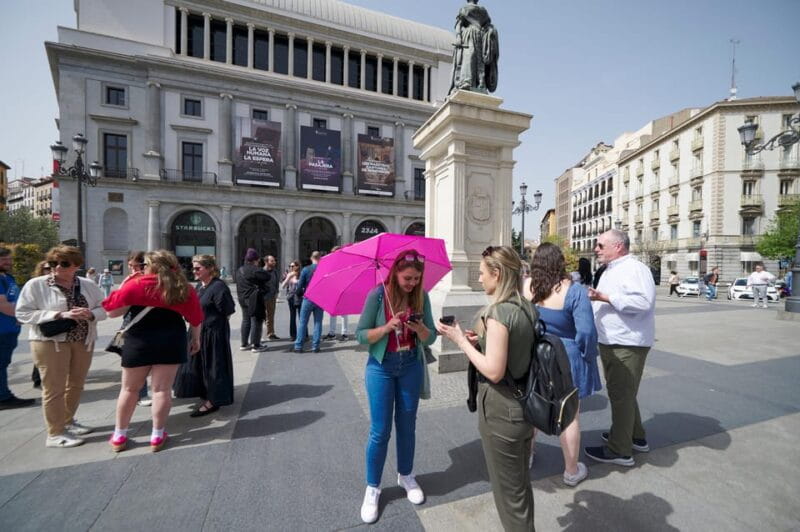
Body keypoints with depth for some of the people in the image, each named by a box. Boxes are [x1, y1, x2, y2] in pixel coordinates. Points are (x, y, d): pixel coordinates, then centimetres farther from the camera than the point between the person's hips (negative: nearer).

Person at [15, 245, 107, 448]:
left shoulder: (88, 285, 3)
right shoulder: (35, 285, -7)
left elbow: (103, 309, 6)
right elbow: (23, 313, -10)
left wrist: (90, 314, -16)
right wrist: (59, 315, -21)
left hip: (83, 342, 4)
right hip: (50, 342, -4)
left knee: (76, 385, 15)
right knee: (54, 388, 2)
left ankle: (68, 421, 34)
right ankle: (55, 433, 15)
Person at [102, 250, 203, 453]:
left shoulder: (136, 285, -7)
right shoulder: (184, 288, 0)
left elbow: (112, 311, -2)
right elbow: (195, 317, 4)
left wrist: (123, 288, 8)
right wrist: (195, 338, 15)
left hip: (139, 342, -1)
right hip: (171, 341, 1)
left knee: (129, 389, 16)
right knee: (162, 389, 7)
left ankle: (119, 435, 28)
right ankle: (157, 436, 16)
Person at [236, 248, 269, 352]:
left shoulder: (240, 270, 13)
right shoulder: (255, 269, -16)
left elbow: (239, 286, 18)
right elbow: (267, 277, -16)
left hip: (243, 299, 9)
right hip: (254, 299, -9)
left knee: (246, 321, 16)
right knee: (256, 321, -2)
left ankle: (244, 344, 24)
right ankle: (256, 346, 2)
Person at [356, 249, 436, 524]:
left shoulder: (421, 297, -7)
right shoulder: (377, 295, -15)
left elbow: (431, 338, -4)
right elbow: (361, 335, -13)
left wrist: (419, 328, -25)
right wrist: (388, 327, -28)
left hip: (411, 367, 3)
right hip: (381, 368, -3)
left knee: (407, 426, 18)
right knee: (380, 431, 7)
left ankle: (406, 476, 42)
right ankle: (372, 488, 30)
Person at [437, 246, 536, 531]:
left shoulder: (498, 311, -24)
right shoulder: (528, 307, 2)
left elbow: (494, 371, -26)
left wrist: (461, 341, -17)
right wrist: (483, 340, 5)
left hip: (501, 410, -8)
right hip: (524, 405, 9)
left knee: (508, 490, 15)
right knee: (522, 483, 27)